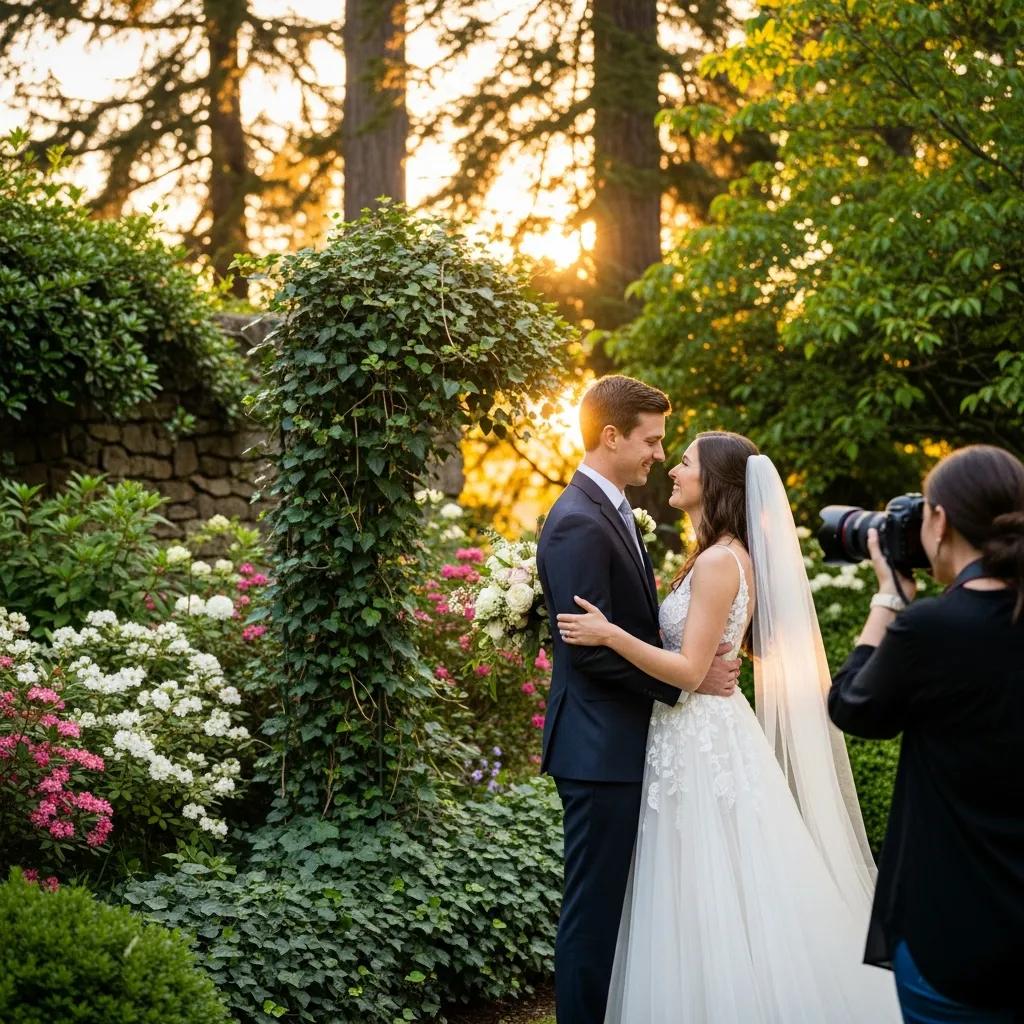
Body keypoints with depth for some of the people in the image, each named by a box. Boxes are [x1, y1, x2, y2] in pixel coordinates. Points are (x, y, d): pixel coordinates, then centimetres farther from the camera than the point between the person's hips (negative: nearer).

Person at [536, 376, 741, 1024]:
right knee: (595, 905, -2)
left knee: (610, 900, 15)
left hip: (623, 744, 10)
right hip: (600, 749, -10)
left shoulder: (613, 512, 15)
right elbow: (592, 647, -21)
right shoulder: (578, 524, -17)